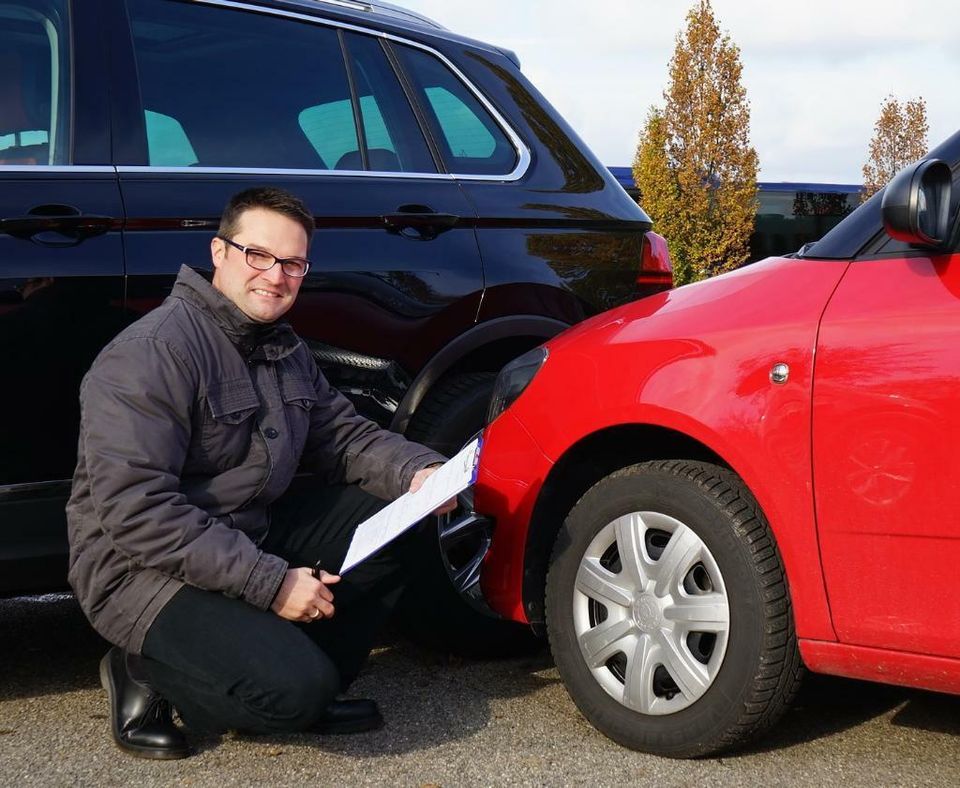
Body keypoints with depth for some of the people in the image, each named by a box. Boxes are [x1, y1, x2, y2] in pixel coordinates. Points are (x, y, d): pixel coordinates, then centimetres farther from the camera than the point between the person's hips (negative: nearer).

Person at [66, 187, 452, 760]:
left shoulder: (287, 350, 10)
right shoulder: (150, 352, -21)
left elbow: (344, 435, 12)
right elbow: (134, 509, -27)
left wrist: (417, 472, -11)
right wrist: (269, 582, -27)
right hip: (148, 569, -9)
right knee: (296, 689, -26)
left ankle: (312, 689, 5)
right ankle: (148, 675, 1)